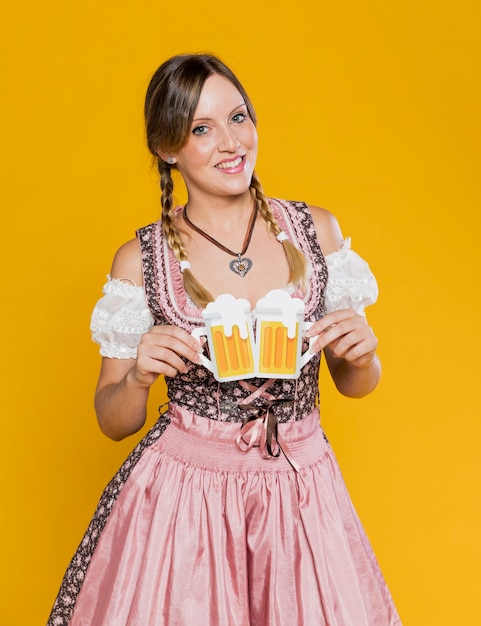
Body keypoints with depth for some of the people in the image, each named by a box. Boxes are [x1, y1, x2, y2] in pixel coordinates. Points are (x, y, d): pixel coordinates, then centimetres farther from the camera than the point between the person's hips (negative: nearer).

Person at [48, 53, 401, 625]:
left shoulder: (316, 230, -1)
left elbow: (356, 384, 9)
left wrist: (362, 354, -13)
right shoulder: (140, 260, -6)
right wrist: (138, 376, -19)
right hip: (182, 488, -1)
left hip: (302, 491, 2)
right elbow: (112, 422, 1)